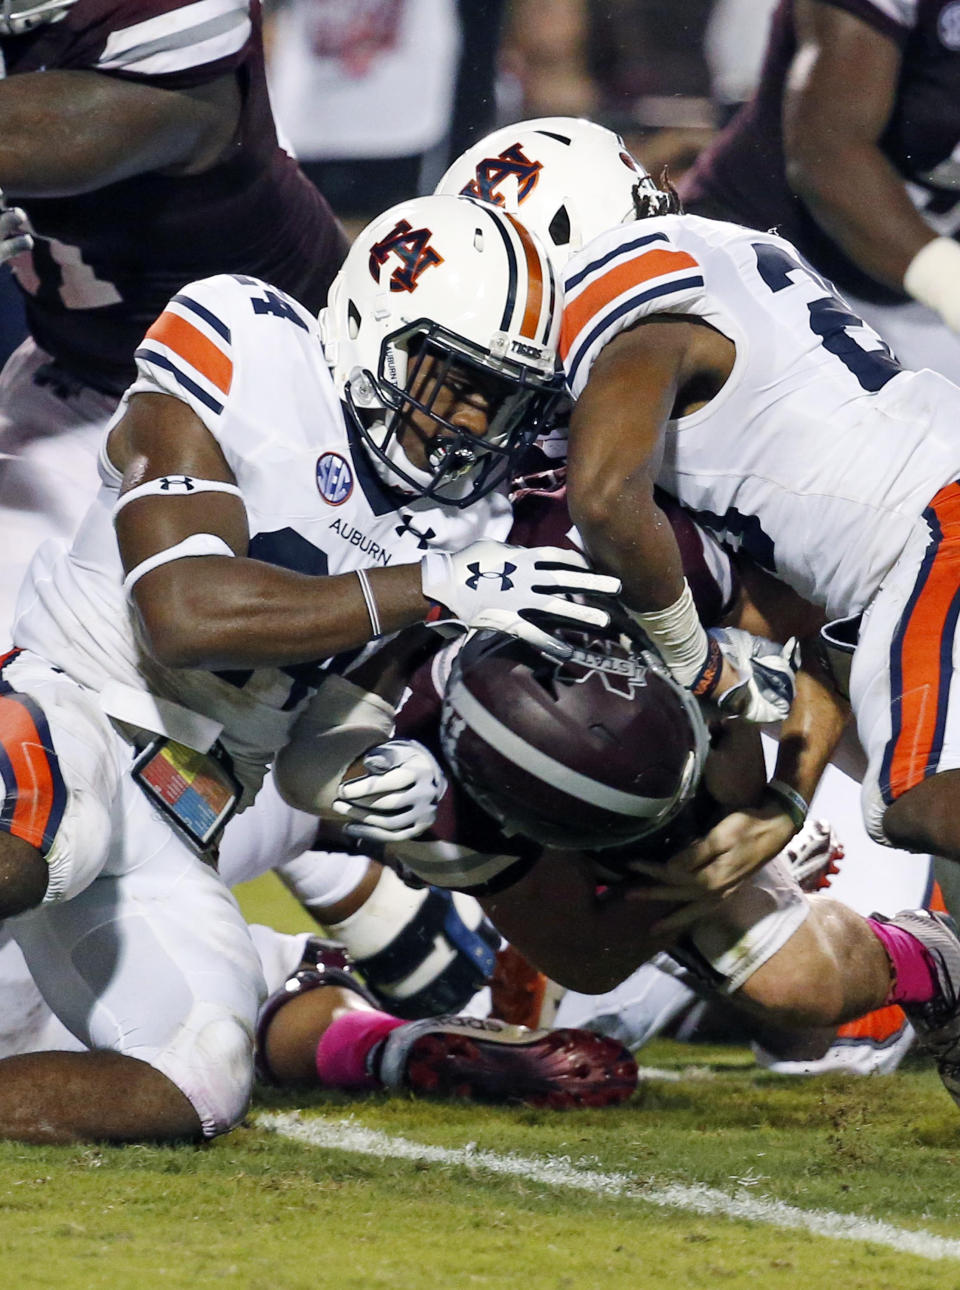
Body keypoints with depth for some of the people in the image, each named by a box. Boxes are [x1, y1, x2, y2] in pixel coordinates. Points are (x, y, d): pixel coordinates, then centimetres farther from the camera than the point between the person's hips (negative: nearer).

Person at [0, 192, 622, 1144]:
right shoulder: (253, 361, -10)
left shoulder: (461, 521, 11)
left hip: (174, 833, 8)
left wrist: (374, 779, -10)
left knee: (200, 1085, -16)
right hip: (77, 711, -8)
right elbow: (186, 613, -23)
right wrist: (435, 589, -22)